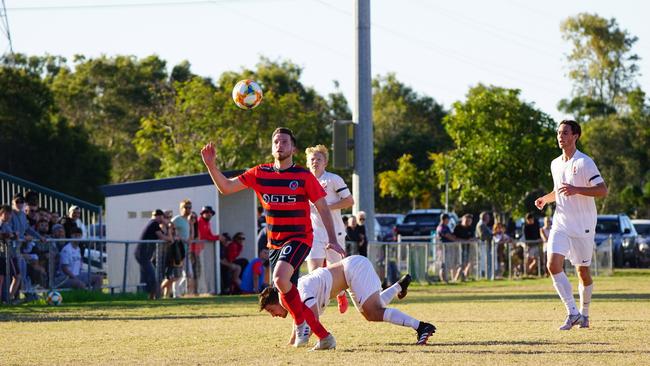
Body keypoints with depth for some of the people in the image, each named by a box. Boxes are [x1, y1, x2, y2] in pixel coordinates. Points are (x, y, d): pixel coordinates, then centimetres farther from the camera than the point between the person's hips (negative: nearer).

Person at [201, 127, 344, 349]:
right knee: (286, 295, 4)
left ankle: (301, 322, -10)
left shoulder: (304, 176, -5)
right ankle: (323, 335, 15)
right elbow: (226, 187, 2)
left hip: (299, 238, -5)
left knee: (280, 278, -31)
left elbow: (322, 208, 0)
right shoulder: (259, 174, 4)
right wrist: (211, 166, -14)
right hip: (275, 243, 5)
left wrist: (332, 240, -7)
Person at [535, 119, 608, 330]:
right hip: (561, 224, 5)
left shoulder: (585, 162, -9)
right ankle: (572, 313, -13)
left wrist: (576, 190, -26)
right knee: (553, 265, -15)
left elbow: (602, 190, -15)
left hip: (583, 226, -5)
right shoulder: (555, 164, 12)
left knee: (582, 271, 4)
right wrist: (545, 199, 7)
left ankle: (584, 314, 23)